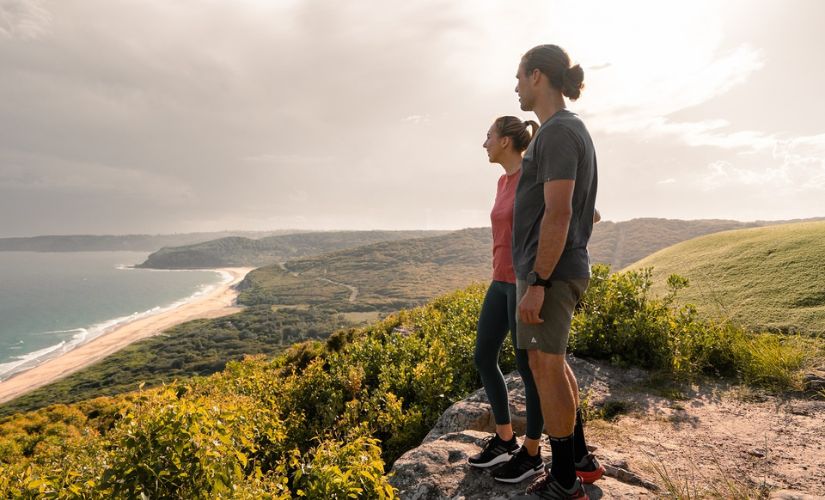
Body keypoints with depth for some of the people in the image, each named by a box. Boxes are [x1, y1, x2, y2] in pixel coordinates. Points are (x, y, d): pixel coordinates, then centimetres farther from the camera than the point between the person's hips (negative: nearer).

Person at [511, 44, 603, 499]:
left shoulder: (557, 132, -15)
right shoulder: (569, 130, 17)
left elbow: (558, 213, -23)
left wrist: (537, 284, -23)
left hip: (549, 271, -10)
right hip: (561, 268, 10)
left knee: (545, 366, -1)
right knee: (552, 362, 17)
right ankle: (579, 458, 31)